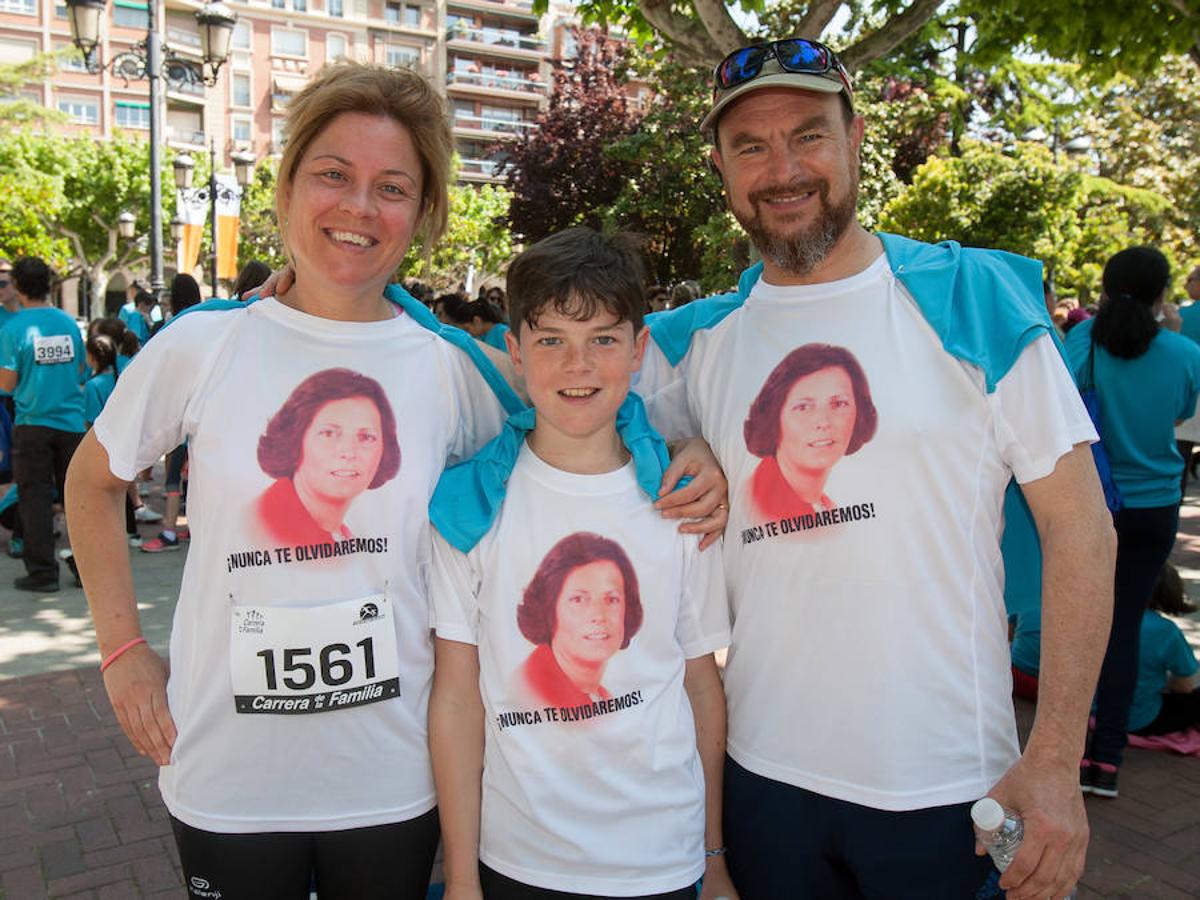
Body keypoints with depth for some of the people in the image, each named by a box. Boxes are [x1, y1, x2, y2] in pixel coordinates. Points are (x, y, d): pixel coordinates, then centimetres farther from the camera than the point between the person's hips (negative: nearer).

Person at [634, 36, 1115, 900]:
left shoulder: (972, 296, -6)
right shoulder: (700, 338, 1)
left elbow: (1080, 525, -5)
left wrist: (1056, 761, -11)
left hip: (947, 787, -2)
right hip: (763, 773, 3)